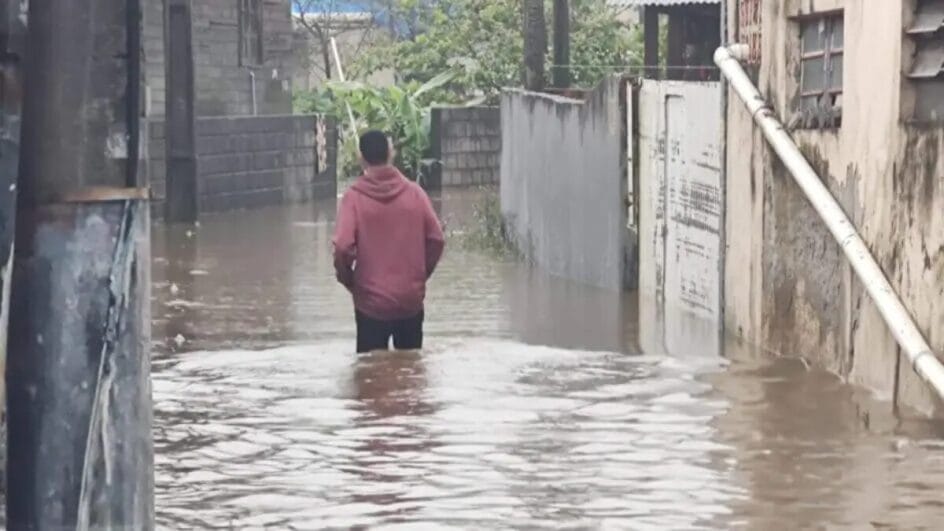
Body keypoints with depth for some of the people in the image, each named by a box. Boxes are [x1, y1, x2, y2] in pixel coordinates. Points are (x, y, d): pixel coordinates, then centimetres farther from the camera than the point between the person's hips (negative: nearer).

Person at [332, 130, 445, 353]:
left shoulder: (354, 197, -10)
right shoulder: (414, 192, -4)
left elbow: (343, 247, -18)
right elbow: (436, 240, -3)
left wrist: (348, 280, 1)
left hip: (371, 301, -2)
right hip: (411, 299, 2)